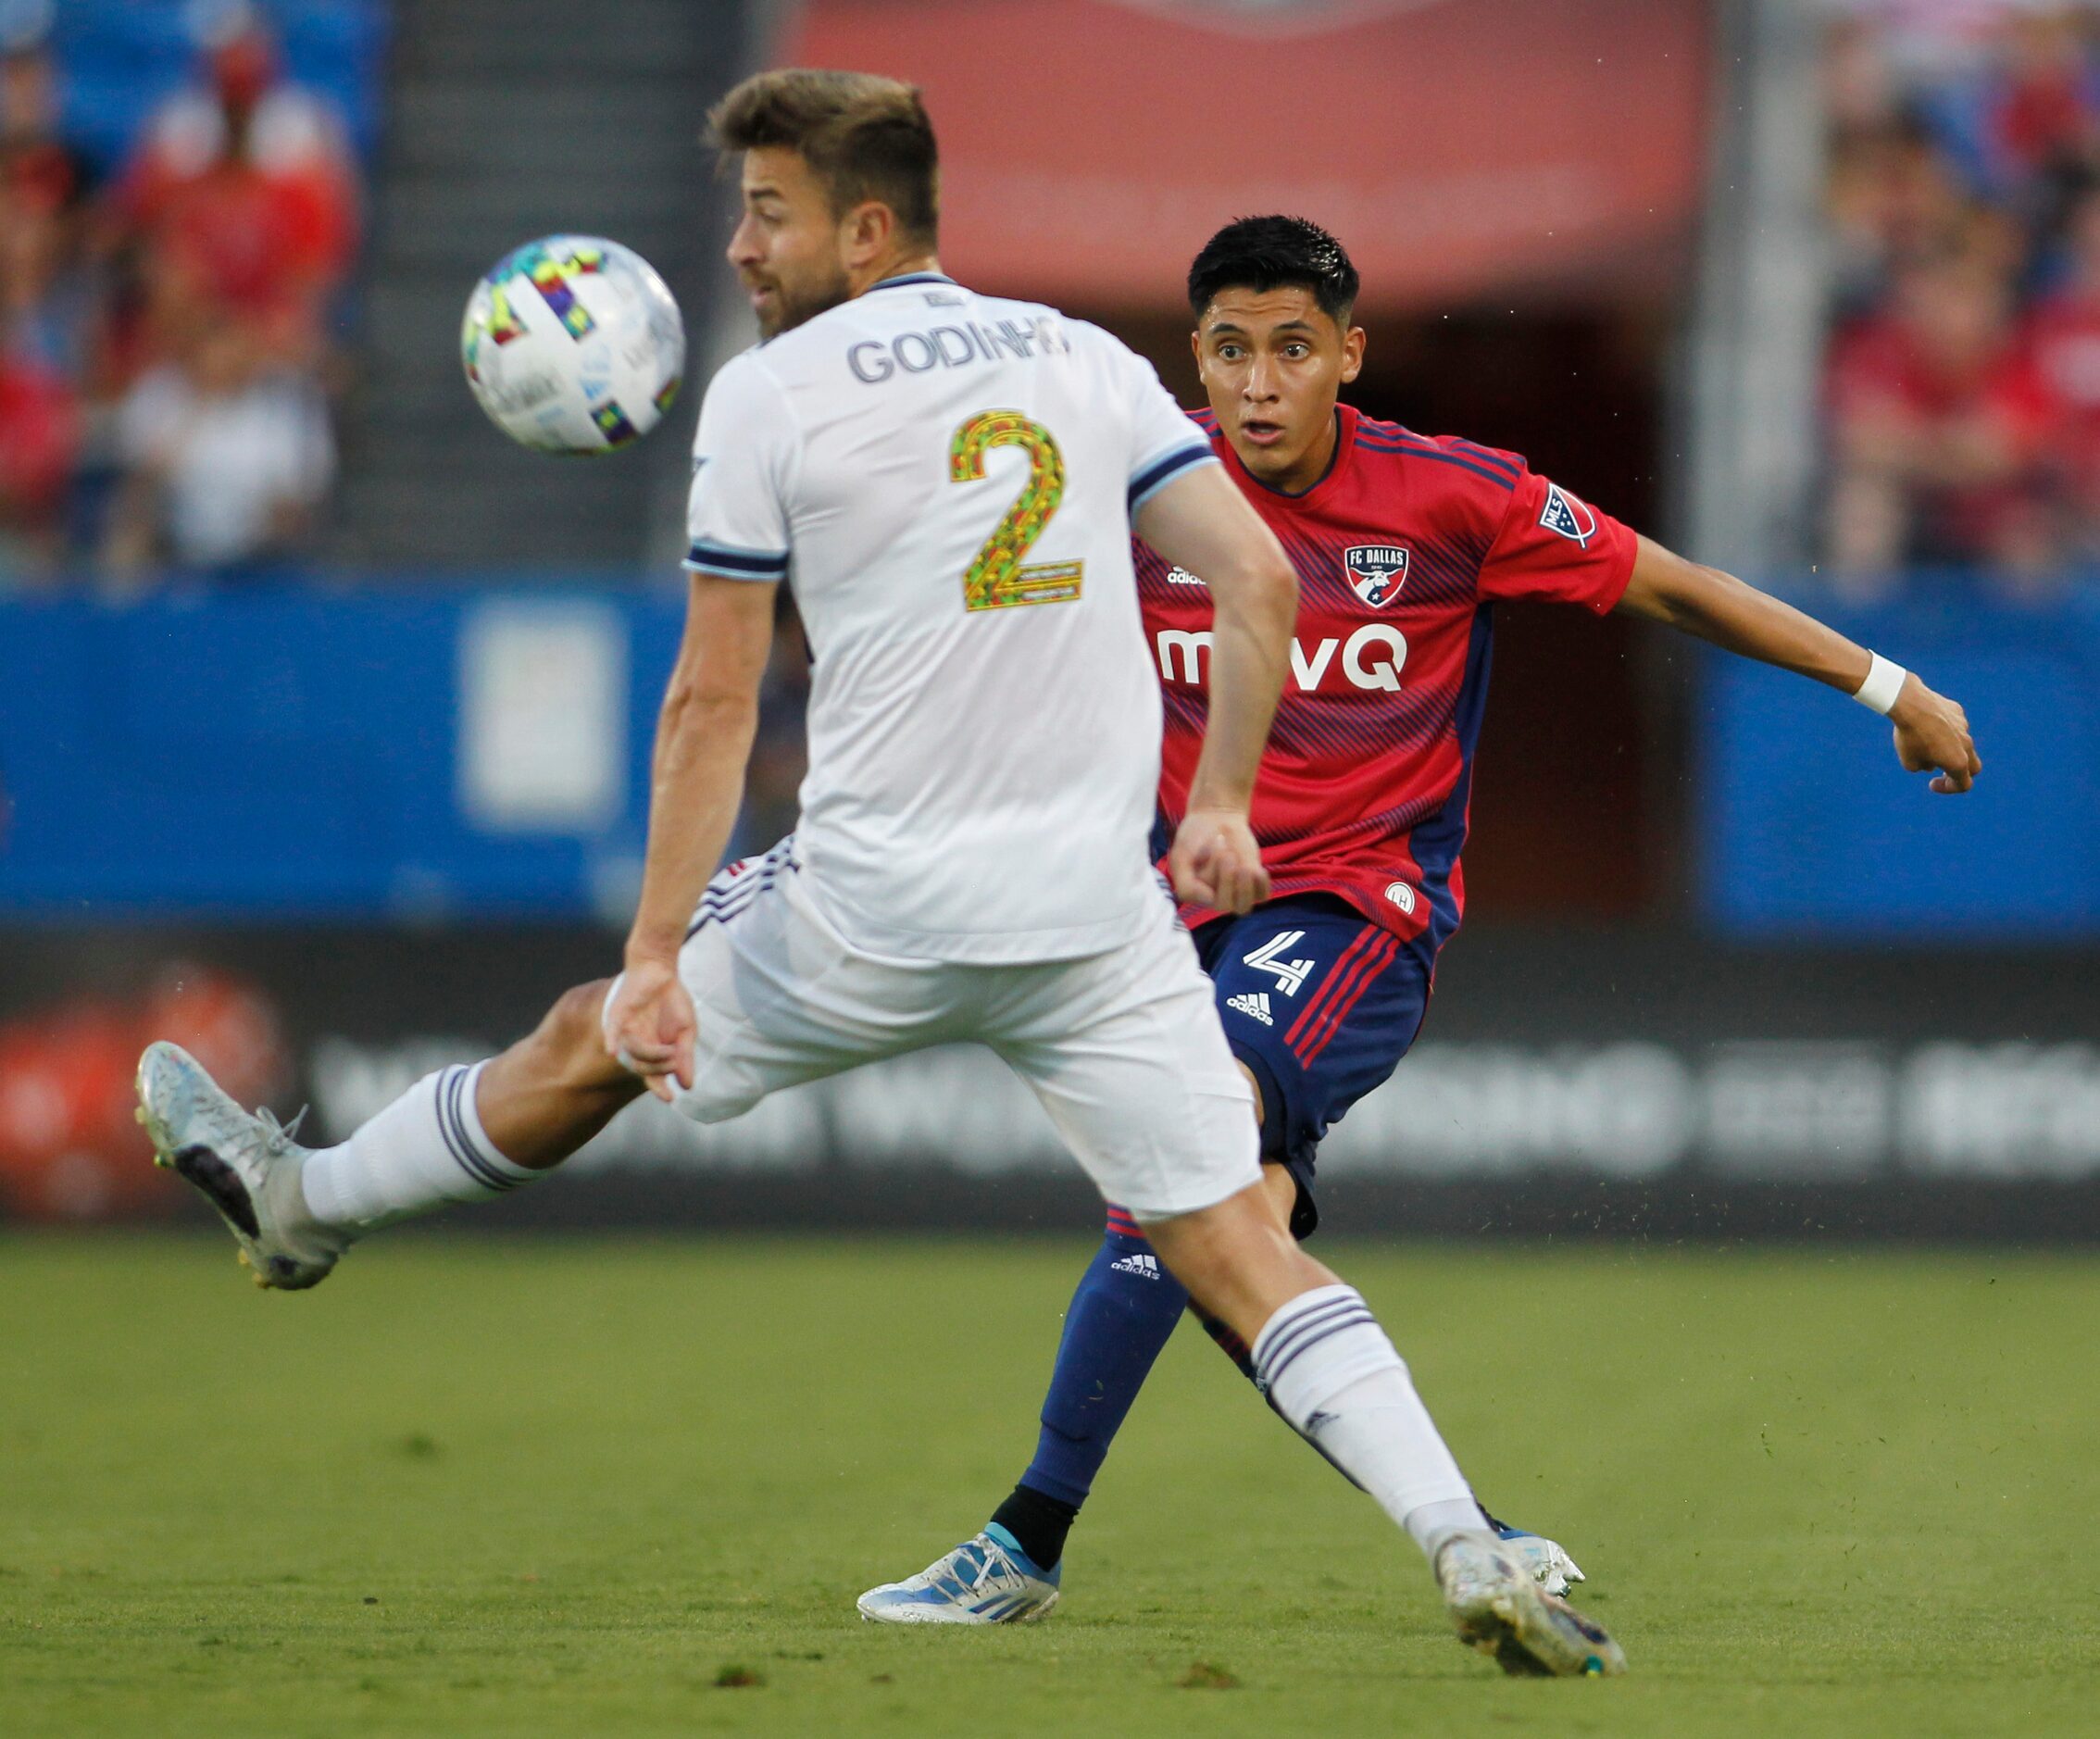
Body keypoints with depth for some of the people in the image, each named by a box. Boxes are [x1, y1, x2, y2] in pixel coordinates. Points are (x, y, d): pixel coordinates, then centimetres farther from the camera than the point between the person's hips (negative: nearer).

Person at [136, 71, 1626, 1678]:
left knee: (589, 1046, 21)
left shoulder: (772, 394, -2)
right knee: (1235, 1245, -1)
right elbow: (1260, 583, 5)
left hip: (878, 910, -3)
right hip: (1098, 918, 3)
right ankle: (1472, 1555, -17)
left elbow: (714, 702, -3)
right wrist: (1220, 807, 15)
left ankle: (309, 1201, 41)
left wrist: (655, 960, -1)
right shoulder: (1087, 359, 9)